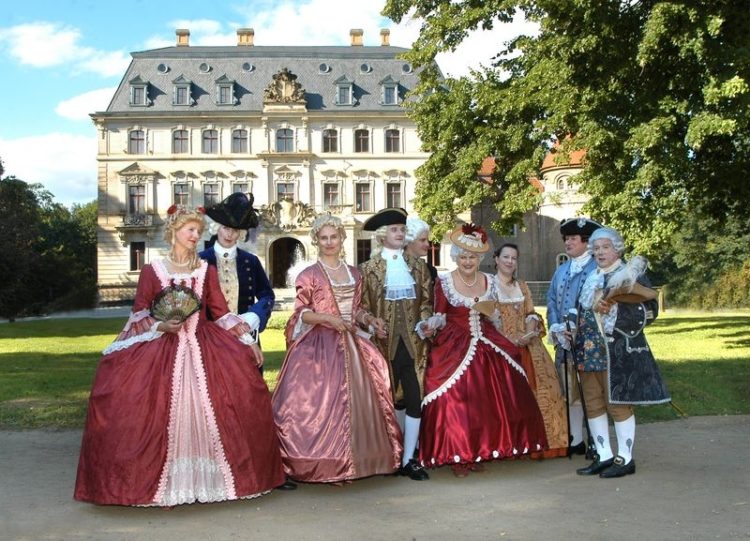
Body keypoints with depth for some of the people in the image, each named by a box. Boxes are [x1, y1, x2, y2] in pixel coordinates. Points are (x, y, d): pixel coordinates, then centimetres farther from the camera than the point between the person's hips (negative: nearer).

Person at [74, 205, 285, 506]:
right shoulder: (152, 270, 3)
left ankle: (207, 479, 8)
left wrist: (247, 340, 3)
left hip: (204, 347, 2)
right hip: (161, 348, -2)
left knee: (206, 412, -6)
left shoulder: (206, 271, 9)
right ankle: (162, 482, 5)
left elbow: (221, 312, 9)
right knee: (161, 415, -9)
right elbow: (139, 315, 3)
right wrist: (160, 326, -15)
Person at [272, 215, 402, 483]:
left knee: (356, 397, 4)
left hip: (350, 342, 5)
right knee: (323, 399, -7)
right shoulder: (309, 275, -2)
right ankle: (327, 465, 0)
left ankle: (352, 460, 14)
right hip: (320, 344, -5)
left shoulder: (353, 273, 13)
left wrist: (368, 318, -1)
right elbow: (301, 313, -5)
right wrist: (328, 318, -18)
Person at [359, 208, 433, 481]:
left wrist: (426, 322, -7)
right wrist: (374, 326, -13)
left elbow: (426, 300, 11)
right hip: (386, 342, -1)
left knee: (414, 397, -5)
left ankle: (408, 459, 3)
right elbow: (363, 305, 2)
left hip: (413, 341, 1)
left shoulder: (418, 265, 12)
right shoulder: (369, 268, 4)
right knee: (394, 398, 9)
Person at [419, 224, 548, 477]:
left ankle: (479, 451, 15)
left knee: (487, 401, 1)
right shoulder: (444, 282, -2)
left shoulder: (489, 282, 8)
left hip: (488, 347, 4)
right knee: (455, 402, -8)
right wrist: (430, 323, -19)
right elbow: (440, 316, -1)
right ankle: (457, 456, 3)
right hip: (454, 348, -3)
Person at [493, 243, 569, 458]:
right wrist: (510, 339, -17)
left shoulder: (522, 287, 19)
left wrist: (529, 333, -8)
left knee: (540, 389, -1)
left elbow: (531, 314, 14)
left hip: (527, 347, 5)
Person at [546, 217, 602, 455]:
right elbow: (552, 301, 15)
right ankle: (575, 440, 22)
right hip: (564, 340, 7)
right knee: (569, 392, 12)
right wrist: (557, 329, -1)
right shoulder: (561, 270, 17)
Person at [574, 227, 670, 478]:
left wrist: (615, 305, -18)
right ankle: (604, 455, 17)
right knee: (593, 403, 8)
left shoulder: (631, 274, -3)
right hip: (590, 351, 7)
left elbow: (650, 310, -10)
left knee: (618, 403, -3)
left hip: (620, 351, -7)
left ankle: (625, 458, 8)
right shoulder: (591, 279, 17)